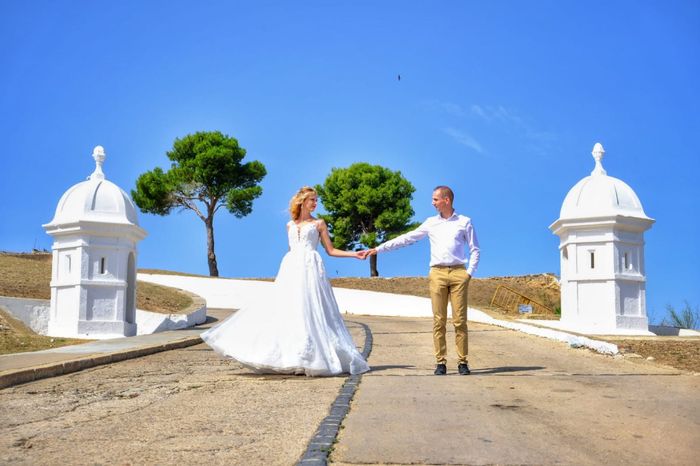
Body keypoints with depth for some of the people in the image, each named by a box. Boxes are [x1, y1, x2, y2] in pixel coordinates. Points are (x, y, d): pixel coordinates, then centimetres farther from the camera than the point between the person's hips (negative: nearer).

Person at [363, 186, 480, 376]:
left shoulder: (464, 222, 8)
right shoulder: (431, 223, 13)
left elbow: (475, 250, 11)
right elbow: (406, 238, 14)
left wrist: (469, 272, -2)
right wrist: (378, 248, 11)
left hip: (458, 273, -2)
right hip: (437, 273, 2)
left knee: (460, 320, -4)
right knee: (439, 321, -1)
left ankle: (463, 362, 1)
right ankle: (440, 362, 3)